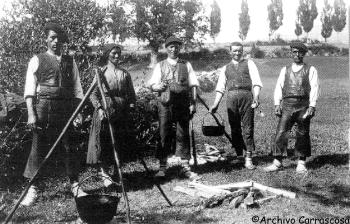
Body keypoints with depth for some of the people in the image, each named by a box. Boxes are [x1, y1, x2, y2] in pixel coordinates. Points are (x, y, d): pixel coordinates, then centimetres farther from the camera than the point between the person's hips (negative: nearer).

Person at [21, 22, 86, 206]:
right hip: (43, 107, -2)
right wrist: (31, 114, -9)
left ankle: (75, 185, 14)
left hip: (66, 109, 2)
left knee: (69, 147, 4)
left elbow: (77, 89, 13)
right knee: (38, 147, -1)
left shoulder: (70, 62, 15)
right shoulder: (37, 60, 6)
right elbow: (29, 89, 0)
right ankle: (33, 188, 7)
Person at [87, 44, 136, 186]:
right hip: (105, 111, -3)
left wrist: (131, 106, -4)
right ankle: (104, 172, -2)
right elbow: (93, 93, -2)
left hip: (121, 111, 3)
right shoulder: (101, 72, 4)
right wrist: (99, 108, -15)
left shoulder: (124, 74, 12)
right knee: (103, 142, -7)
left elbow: (131, 94, 13)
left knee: (121, 143, 3)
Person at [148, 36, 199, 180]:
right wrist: (160, 86, -18)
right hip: (165, 104, 0)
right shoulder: (160, 66, 11)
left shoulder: (186, 65, 12)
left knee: (183, 135, 3)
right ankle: (162, 167, 9)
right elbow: (152, 85, 5)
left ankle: (185, 167, 9)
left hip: (182, 104, 1)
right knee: (164, 135, 1)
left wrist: (193, 103, -2)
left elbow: (193, 85, 8)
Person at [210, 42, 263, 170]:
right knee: (234, 129, 4)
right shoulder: (225, 68, 23)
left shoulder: (249, 64, 15)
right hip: (231, 98, 3)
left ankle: (248, 159, -2)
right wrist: (216, 104, 3)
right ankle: (238, 156, 13)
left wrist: (256, 97, -14)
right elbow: (220, 88, 16)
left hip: (246, 96, -2)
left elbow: (256, 82, 2)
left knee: (247, 128, -4)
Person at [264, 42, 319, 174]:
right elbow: (279, 87, 10)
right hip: (287, 105, 1)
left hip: (303, 105, -1)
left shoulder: (310, 70, 9)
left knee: (302, 134, 3)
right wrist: (277, 104, -2)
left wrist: (312, 106, -11)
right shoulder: (285, 70, 16)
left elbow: (314, 88, 0)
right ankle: (277, 162, -2)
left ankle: (301, 163, 13)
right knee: (281, 132, -7)